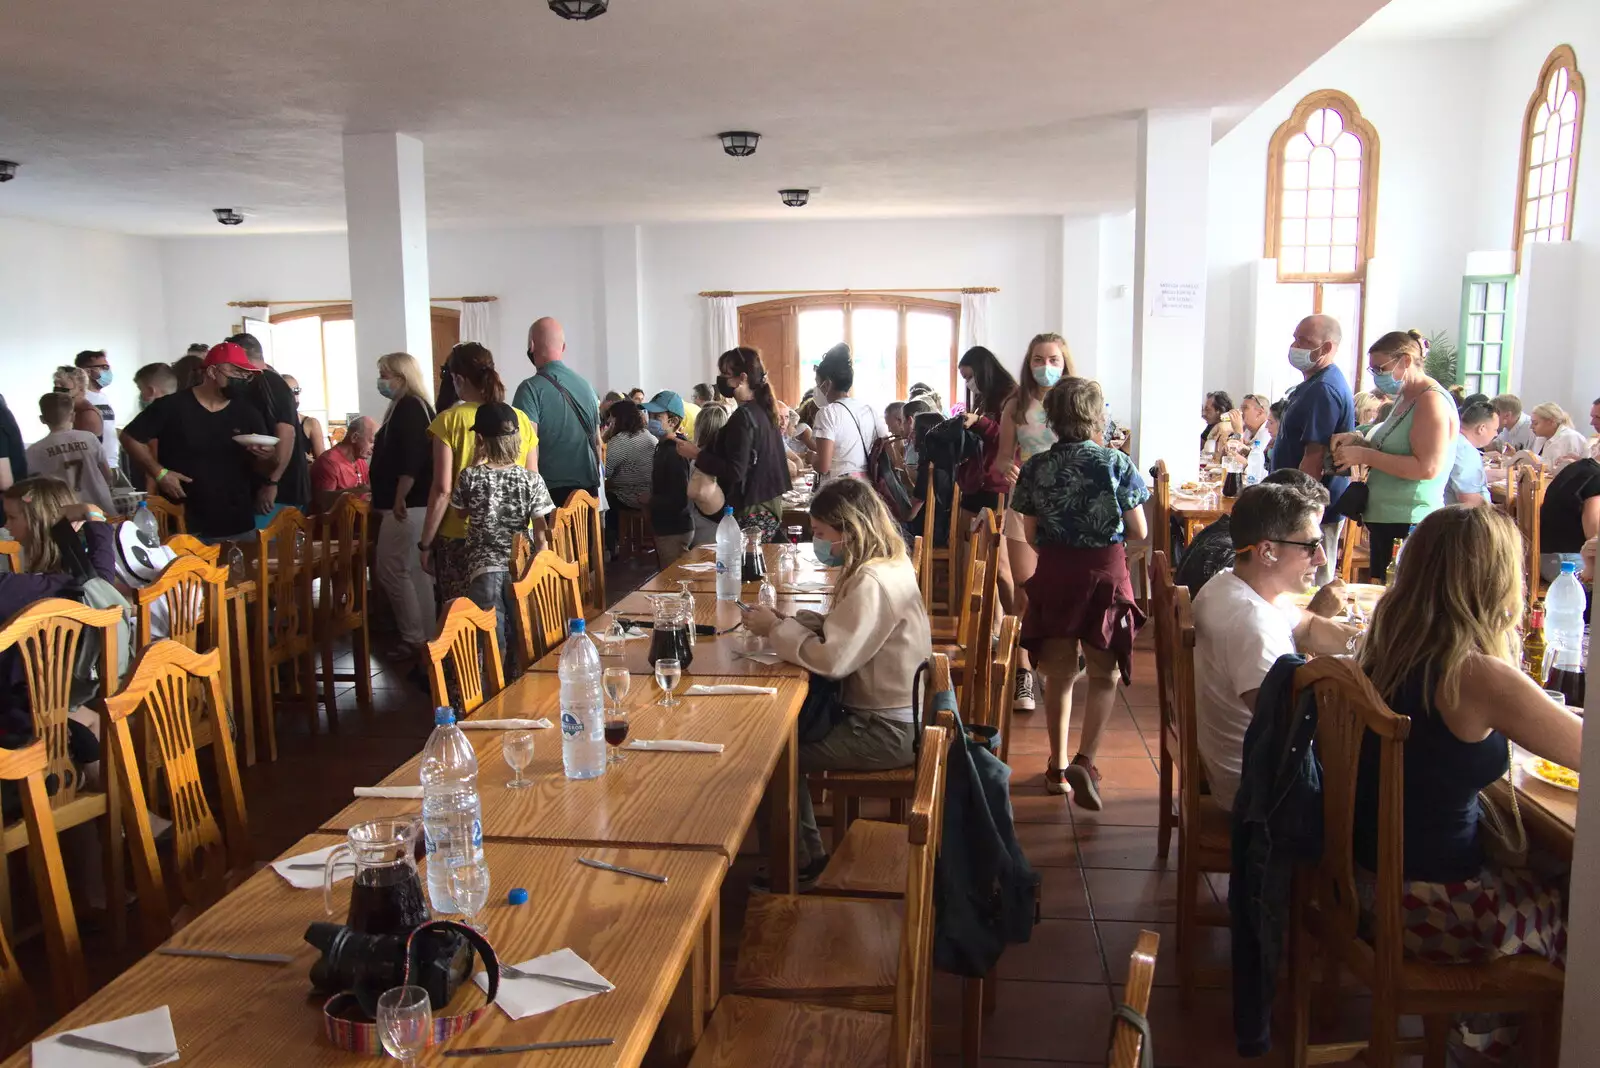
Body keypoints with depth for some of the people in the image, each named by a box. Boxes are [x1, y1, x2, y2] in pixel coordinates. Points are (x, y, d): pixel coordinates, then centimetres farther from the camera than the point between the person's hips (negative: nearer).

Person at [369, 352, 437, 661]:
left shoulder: (408, 408, -13)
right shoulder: (411, 406, 19)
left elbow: (410, 459, -24)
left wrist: (399, 498, -25)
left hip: (408, 504, -10)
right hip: (412, 502, 10)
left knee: (390, 568, -6)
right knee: (415, 571, 11)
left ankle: (415, 638, -1)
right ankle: (426, 636, 15)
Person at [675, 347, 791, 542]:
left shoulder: (743, 417, -16)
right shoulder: (763, 409, 11)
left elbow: (735, 471, -22)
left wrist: (697, 454, -14)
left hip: (750, 512, -9)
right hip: (770, 506, 9)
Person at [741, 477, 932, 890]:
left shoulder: (874, 583, -25)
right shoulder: (885, 565, 6)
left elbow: (832, 658, -31)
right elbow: (840, 629, 12)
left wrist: (776, 629, -16)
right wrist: (787, 622, -4)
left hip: (886, 731, -10)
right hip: (890, 712, 10)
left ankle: (799, 864, 16)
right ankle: (806, 853, 21)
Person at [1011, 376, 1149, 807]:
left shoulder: (1035, 468, -2)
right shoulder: (1116, 463, -7)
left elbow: (1030, 536, 3)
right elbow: (1139, 531, -3)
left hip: (1053, 573, 2)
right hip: (1105, 572, -2)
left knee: (1059, 673, 14)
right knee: (1104, 674, 8)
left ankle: (1058, 766, 22)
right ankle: (1085, 760, -7)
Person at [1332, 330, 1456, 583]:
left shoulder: (1432, 400, -14)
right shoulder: (1404, 398, 15)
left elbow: (1428, 467, -23)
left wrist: (1364, 455, -20)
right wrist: (1358, 441, 7)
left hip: (1409, 525, -10)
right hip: (1385, 521, 10)